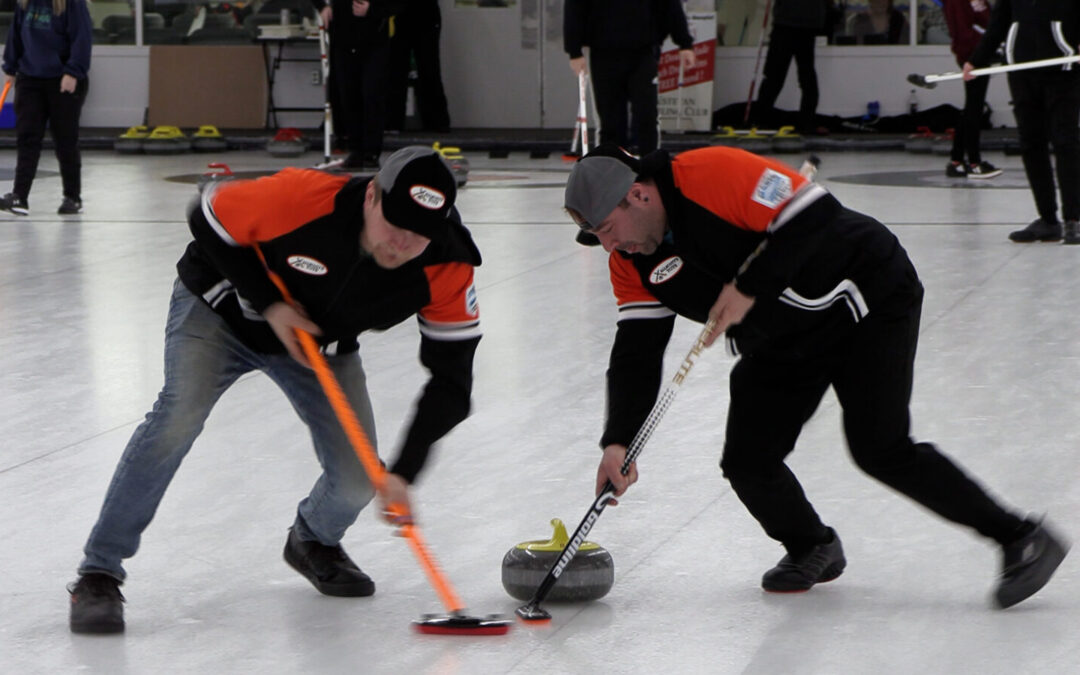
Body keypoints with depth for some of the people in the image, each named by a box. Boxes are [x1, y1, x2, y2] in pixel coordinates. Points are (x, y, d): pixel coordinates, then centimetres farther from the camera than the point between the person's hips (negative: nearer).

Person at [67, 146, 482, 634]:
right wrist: (268, 303, -25)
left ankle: (314, 543, 32)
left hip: (321, 337, 4)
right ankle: (98, 575, -18)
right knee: (178, 417, -27)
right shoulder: (301, 198, -37)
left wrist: (403, 471, -30)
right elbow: (208, 220, -19)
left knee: (358, 480, -6)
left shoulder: (447, 269, -28)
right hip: (221, 307, -3)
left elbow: (450, 380, -21)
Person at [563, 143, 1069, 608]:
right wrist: (619, 441, -13)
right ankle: (812, 548, 25)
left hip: (867, 299, -8)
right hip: (782, 343, 8)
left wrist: (750, 287, -28)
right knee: (748, 463, -4)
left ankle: (1021, 539, -8)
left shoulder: (711, 174, -26)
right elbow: (636, 350, -2)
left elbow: (814, 216, -27)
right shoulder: (631, 261, -2)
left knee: (880, 451, -17)